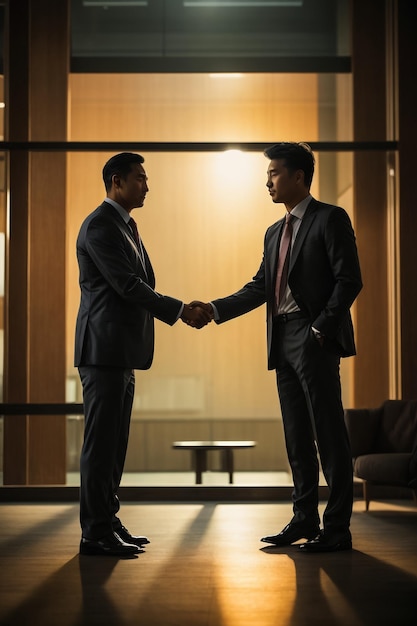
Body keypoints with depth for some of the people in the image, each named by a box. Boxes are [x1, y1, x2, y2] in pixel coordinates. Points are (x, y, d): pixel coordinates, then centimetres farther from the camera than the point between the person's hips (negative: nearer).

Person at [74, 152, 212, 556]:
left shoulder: (125, 225, 21)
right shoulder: (99, 225, -11)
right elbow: (127, 285, -17)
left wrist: (183, 310, 8)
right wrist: (180, 310, -13)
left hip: (121, 351, 10)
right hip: (104, 349, -10)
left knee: (114, 442, 13)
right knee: (101, 441, -7)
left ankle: (107, 522, 19)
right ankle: (95, 533, -2)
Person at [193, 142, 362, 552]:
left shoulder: (330, 219, -3)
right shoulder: (275, 233, 20)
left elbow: (349, 280, -10)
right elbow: (260, 287, 15)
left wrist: (321, 327, -15)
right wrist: (214, 309, 4)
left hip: (315, 340, -8)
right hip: (283, 342, 8)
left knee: (328, 434, -6)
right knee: (297, 436, 11)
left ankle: (337, 529, -2)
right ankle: (304, 519, 18)